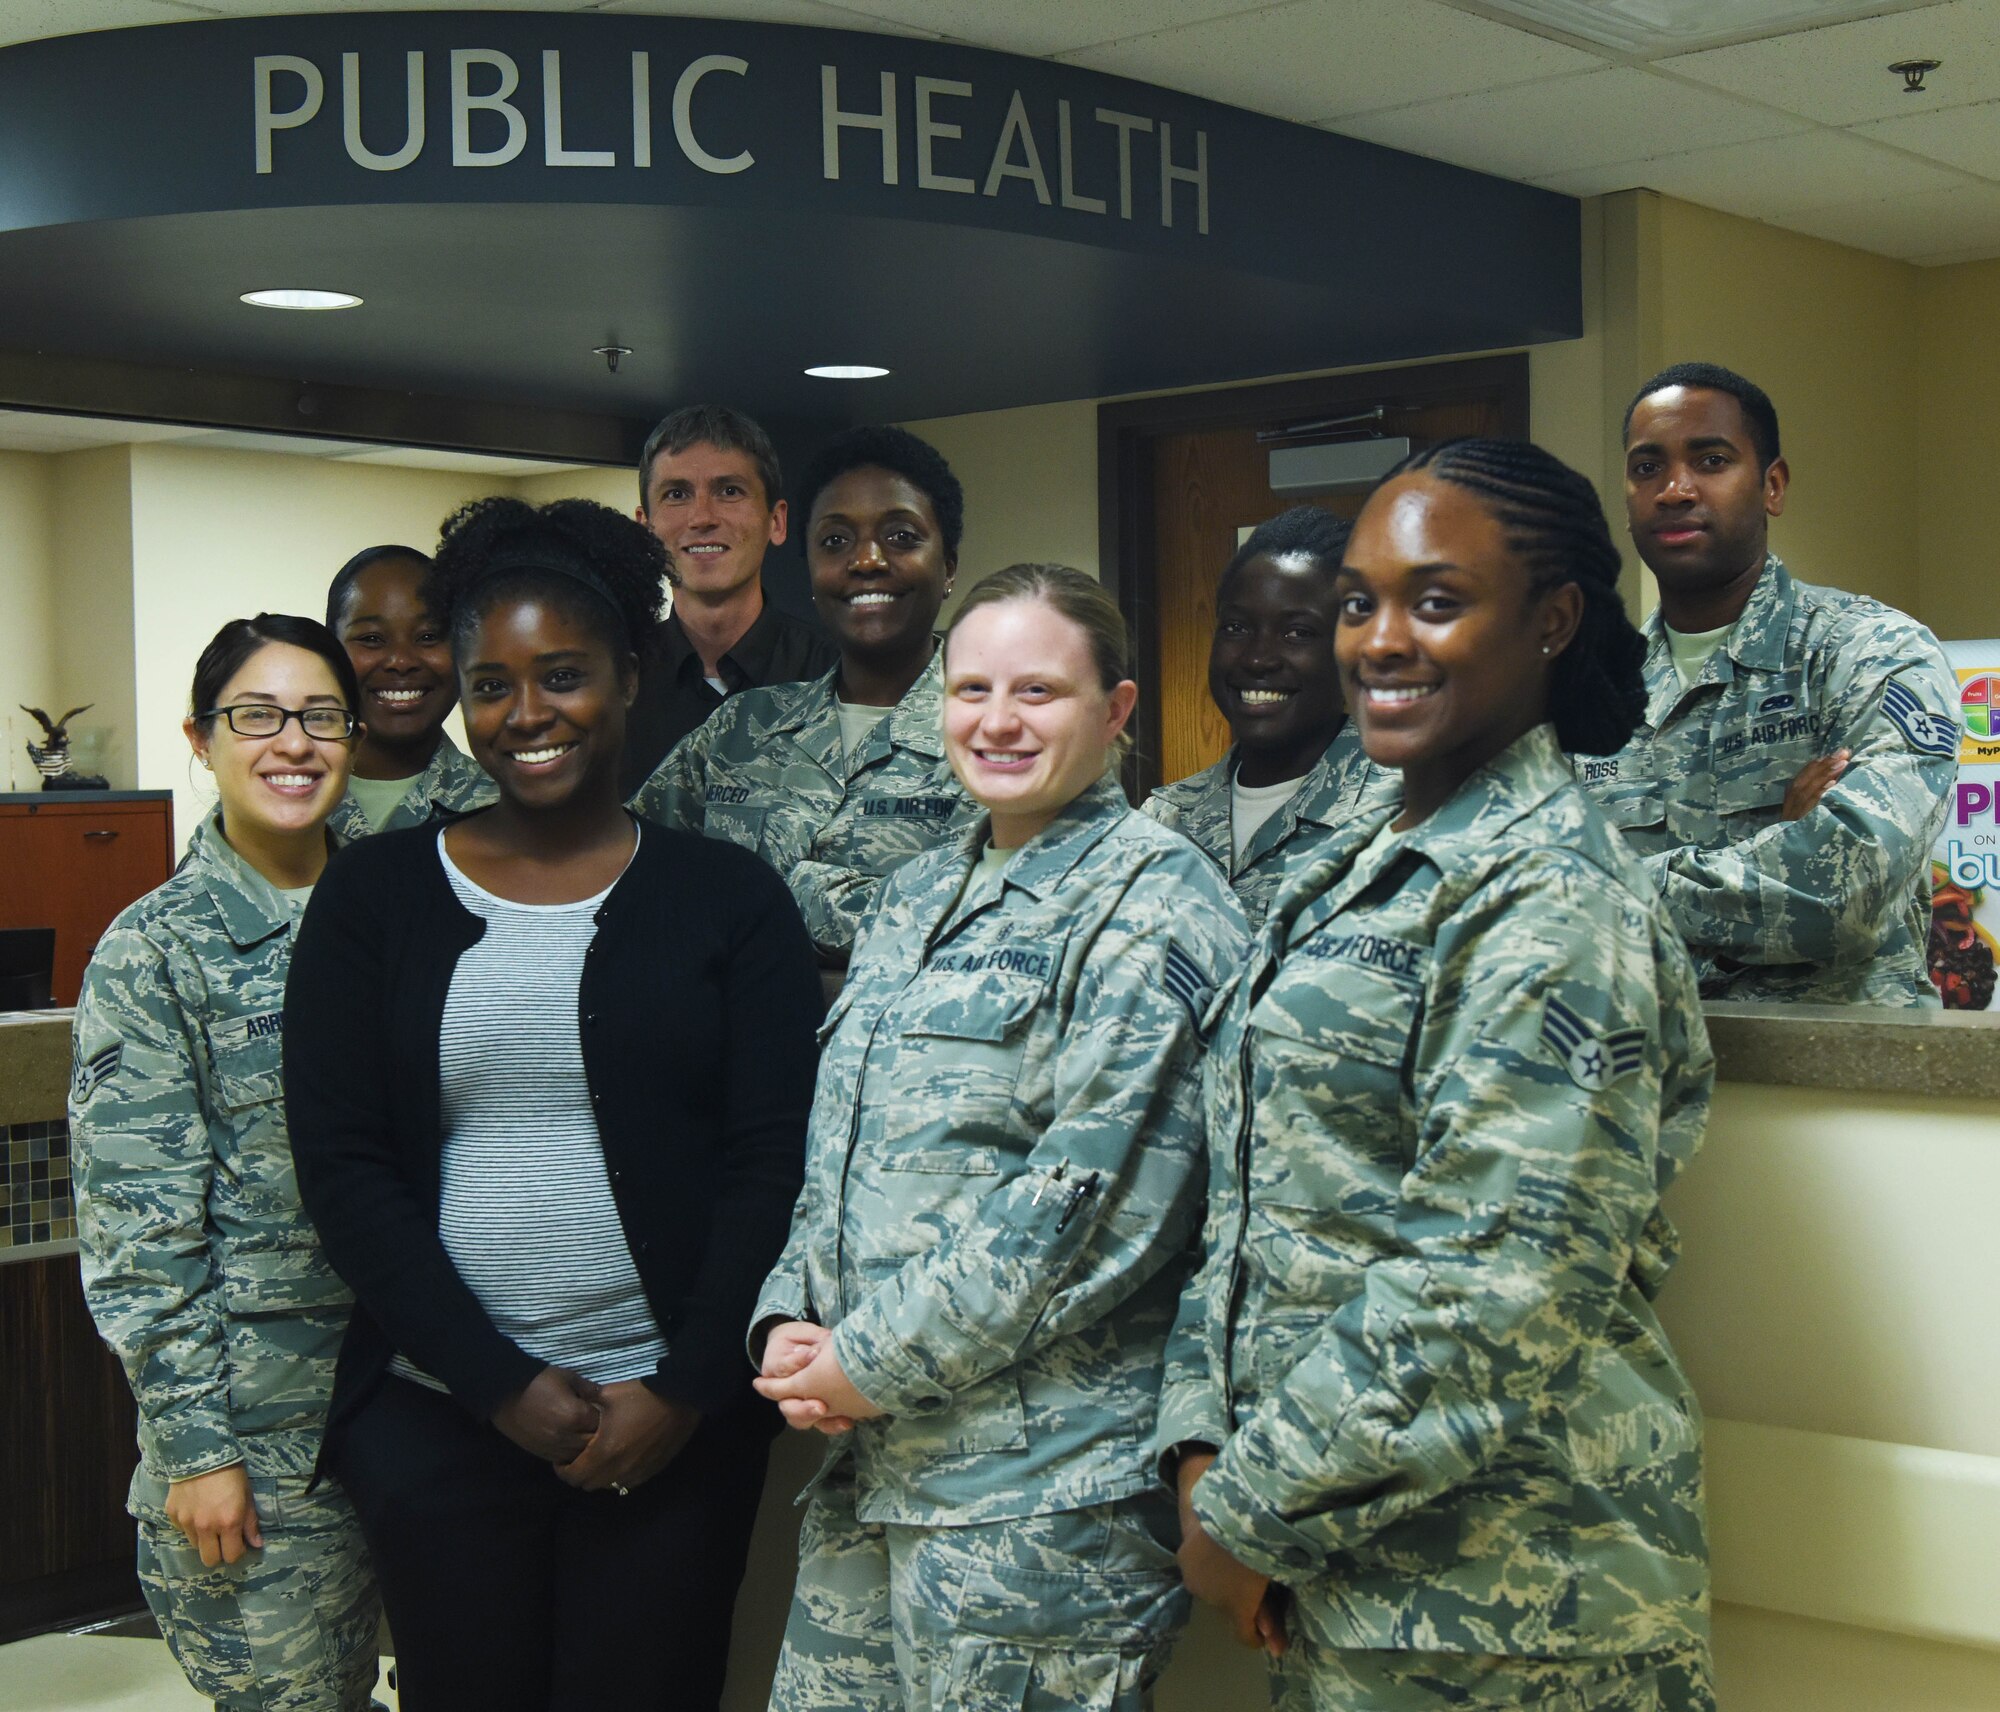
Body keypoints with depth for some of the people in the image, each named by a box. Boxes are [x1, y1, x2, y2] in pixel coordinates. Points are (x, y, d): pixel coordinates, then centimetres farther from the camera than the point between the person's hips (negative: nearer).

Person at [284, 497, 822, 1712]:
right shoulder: (376, 896, 4)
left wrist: (683, 1393, -9)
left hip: (676, 1423, -1)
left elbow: (773, 1164, -2)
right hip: (436, 1417, 1)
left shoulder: (728, 899, 2)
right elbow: (342, 1168, -2)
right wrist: (504, 1385, -8)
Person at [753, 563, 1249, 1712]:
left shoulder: (1153, 908, -11)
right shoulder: (920, 897, 14)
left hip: (1042, 1489, -7)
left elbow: (1096, 1200, -19)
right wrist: (790, 1316, 1)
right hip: (868, 1466, 8)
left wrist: (870, 1364, -15)